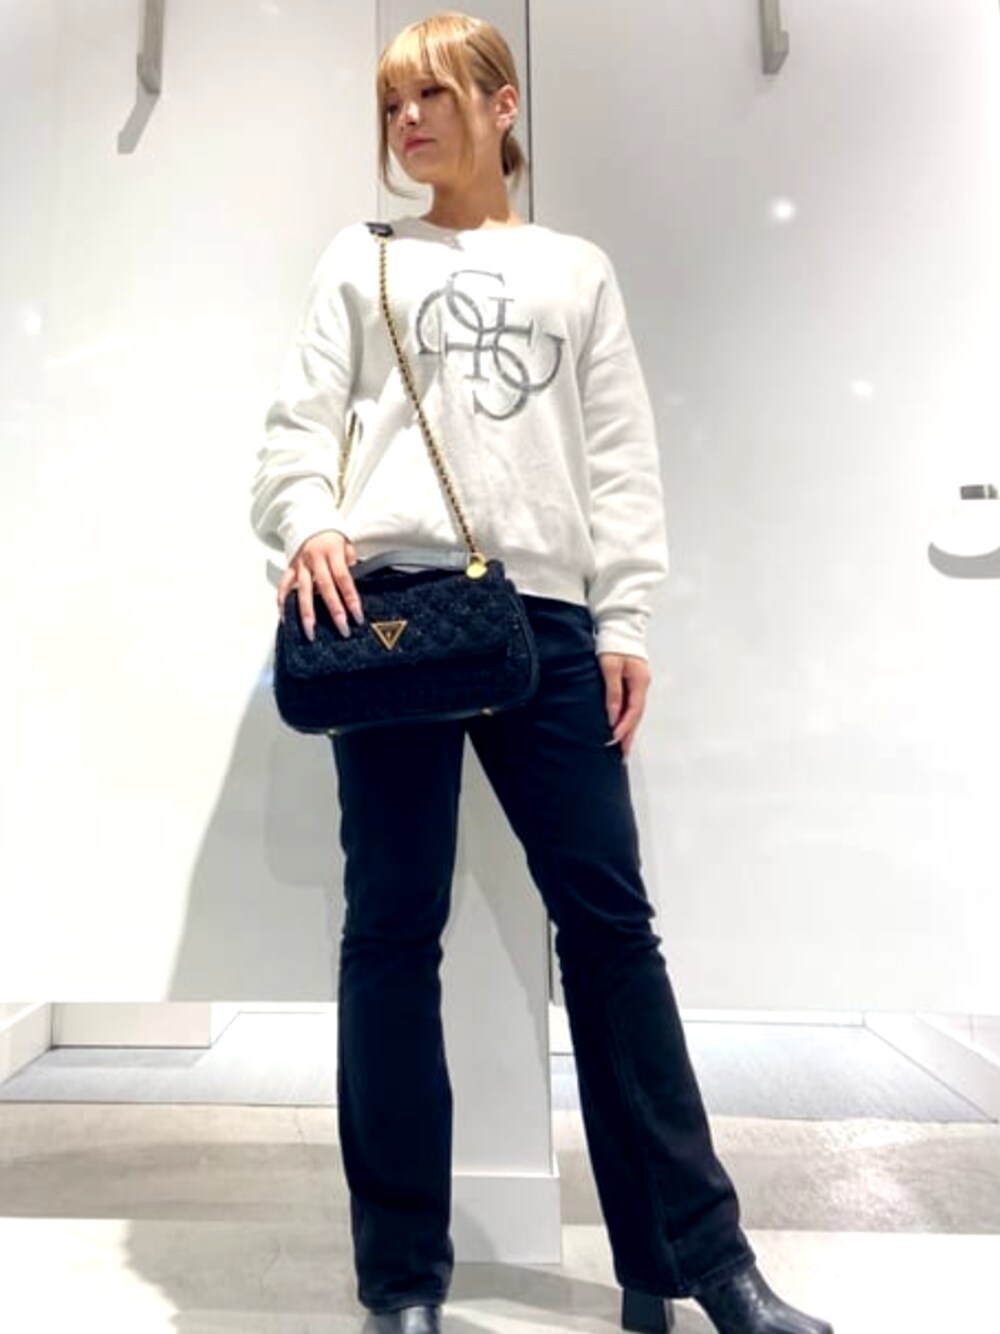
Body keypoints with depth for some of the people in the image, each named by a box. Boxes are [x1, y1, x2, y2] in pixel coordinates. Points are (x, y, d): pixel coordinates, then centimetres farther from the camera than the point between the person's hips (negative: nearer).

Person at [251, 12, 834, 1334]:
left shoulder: (579, 271, 22)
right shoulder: (363, 261, 21)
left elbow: (622, 456, 12)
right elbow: (300, 421, 11)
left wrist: (625, 619, 0)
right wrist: (309, 525, -12)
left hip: (543, 613, 1)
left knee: (609, 918, -1)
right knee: (392, 928, 0)